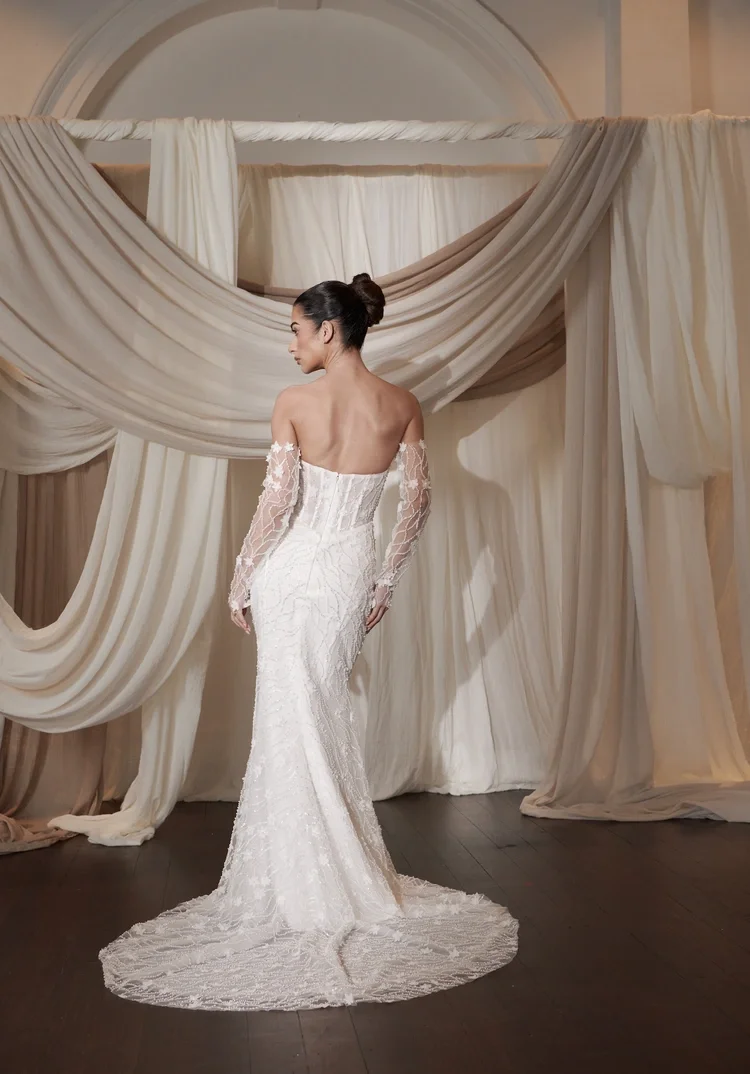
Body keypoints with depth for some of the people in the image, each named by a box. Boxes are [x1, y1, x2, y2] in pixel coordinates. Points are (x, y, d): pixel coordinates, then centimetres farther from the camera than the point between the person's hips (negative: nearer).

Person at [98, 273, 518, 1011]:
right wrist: (386, 581, 11)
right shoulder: (400, 405, 0)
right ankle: (335, 872, 27)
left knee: (292, 719, 7)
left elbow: (276, 502, -13)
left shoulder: (294, 403, -11)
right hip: (353, 569, 4)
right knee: (328, 715, 17)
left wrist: (241, 579, -2)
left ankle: (299, 886, 16)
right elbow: (417, 499, 2)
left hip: (292, 568, -3)